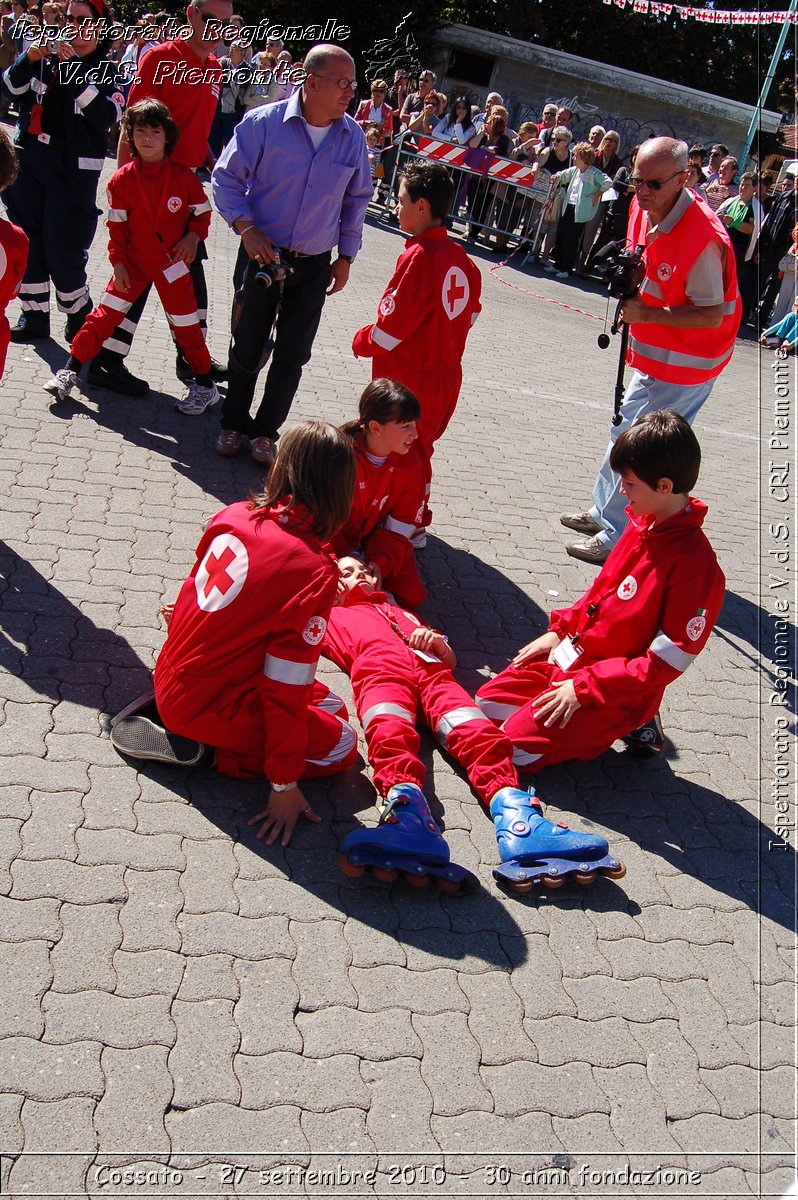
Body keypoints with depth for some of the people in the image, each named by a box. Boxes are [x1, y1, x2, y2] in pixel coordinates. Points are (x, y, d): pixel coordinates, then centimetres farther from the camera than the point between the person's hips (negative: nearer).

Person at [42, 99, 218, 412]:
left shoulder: (184, 177, -7)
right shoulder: (122, 179, -5)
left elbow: (203, 211, 5)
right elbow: (116, 226, -1)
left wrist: (194, 236, -12)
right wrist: (118, 263, -4)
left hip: (173, 263, -1)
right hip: (134, 261, 1)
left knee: (186, 324, 3)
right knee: (106, 315, 2)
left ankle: (205, 386, 15)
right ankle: (70, 371, 9)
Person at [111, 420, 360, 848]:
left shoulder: (234, 515, -7)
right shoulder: (316, 573, -25)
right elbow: (285, 689, -21)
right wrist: (284, 786, -11)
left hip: (172, 673, 7)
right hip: (209, 704, -7)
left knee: (329, 706, 20)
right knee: (341, 744, 7)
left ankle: (165, 710, 12)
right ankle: (200, 748, -3)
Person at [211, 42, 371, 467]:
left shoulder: (353, 137, 0)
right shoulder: (264, 122, -10)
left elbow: (357, 199, 13)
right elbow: (226, 177, -4)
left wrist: (345, 257, 10)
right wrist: (246, 228, -16)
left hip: (314, 266, 2)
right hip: (262, 255, -2)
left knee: (292, 356, 5)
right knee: (246, 347, 7)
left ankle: (266, 431, 21)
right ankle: (233, 424, 27)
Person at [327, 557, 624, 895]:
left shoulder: (400, 612, 43)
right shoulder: (334, 616, 38)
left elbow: (450, 660, 33)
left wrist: (436, 641, 10)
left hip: (430, 667, 3)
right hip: (378, 665, -3)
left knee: (476, 730, -27)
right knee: (390, 730, -37)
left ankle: (514, 816, -48)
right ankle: (408, 814, -61)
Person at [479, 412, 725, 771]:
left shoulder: (694, 563, -26)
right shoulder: (642, 523, -1)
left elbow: (668, 661, -23)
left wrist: (584, 687, -22)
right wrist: (560, 629, 7)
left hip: (617, 693, -8)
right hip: (571, 655, 8)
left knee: (515, 747, -14)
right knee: (489, 701, 8)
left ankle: (630, 724, 4)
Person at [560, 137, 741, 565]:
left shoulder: (702, 237, -29)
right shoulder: (643, 208, -3)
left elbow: (712, 314, -26)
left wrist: (646, 314, -31)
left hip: (684, 362, -9)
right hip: (656, 353, 9)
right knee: (627, 434, 21)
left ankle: (617, 537, 10)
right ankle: (604, 513, 39)